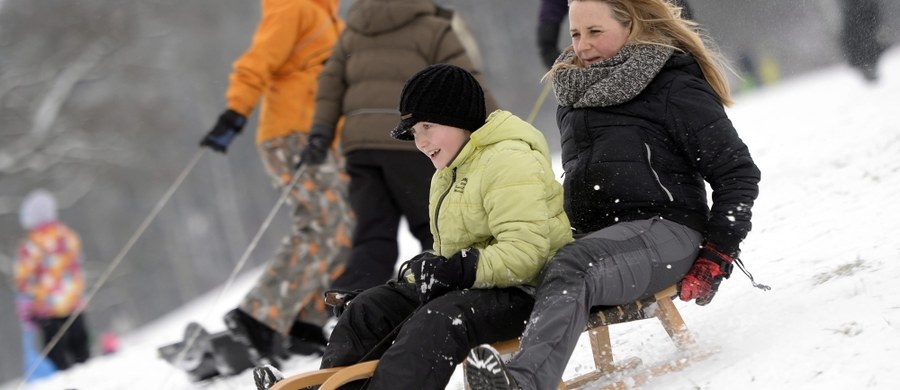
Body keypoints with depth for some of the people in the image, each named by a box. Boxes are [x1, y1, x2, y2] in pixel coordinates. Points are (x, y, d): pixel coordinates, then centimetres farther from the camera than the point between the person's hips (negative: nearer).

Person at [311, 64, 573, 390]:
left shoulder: (509, 161, -15)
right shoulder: (447, 176, 18)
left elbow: (526, 251, -25)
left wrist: (460, 271, -28)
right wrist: (426, 272, 0)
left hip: (522, 290, -10)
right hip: (466, 287, 10)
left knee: (437, 321, -35)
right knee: (369, 308, -2)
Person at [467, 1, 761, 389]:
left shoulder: (674, 86, -1)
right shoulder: (575, 94, 20)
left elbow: (738, 173, -2)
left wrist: (716, 257, -9)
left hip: (664, 230, -8)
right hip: (592, 239, 8)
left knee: (570, 271, -37)